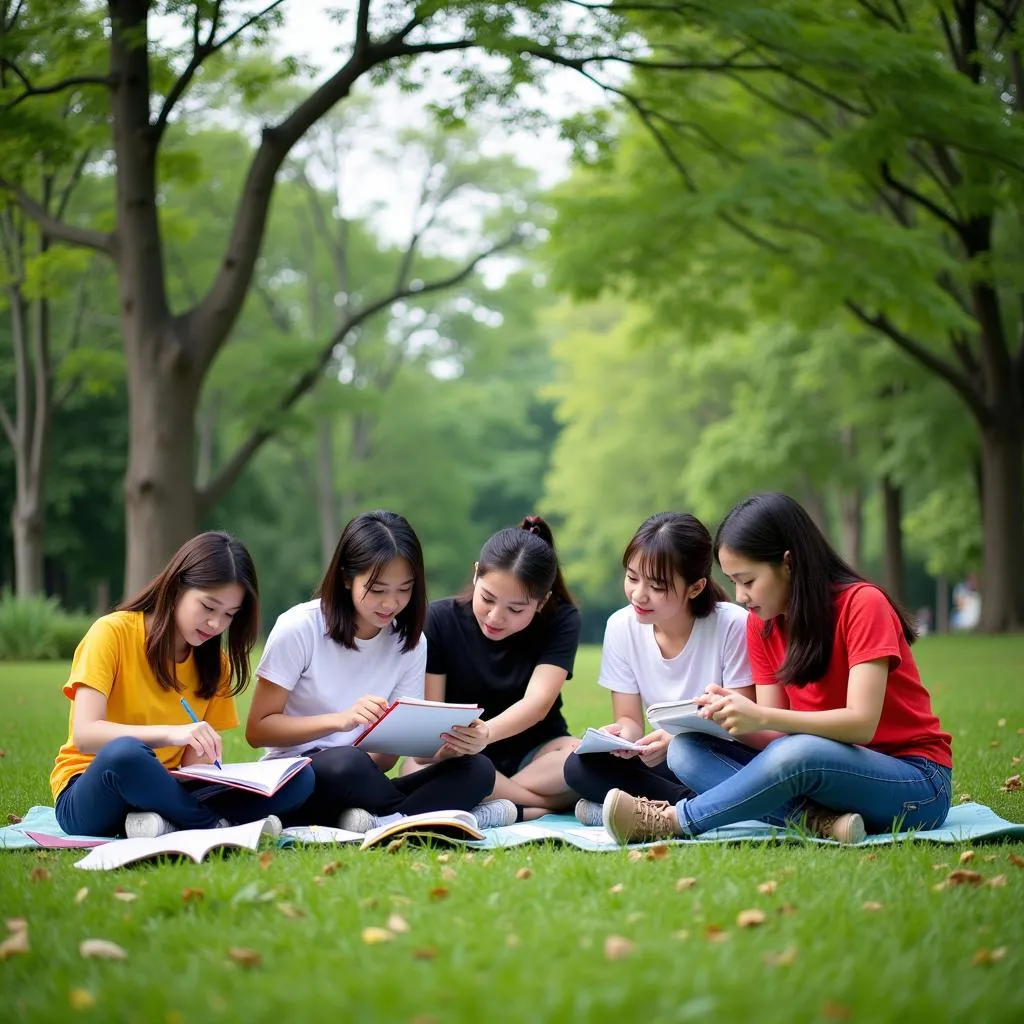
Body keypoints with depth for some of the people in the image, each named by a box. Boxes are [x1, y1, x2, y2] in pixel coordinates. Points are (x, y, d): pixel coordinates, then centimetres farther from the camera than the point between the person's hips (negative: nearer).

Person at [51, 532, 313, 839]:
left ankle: (170, 824, -26)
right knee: (125, 752, -41)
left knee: (298, 778, -15)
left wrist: (204, 760, -23)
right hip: (90, 796, -5)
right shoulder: (113, 632, -10)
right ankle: (218, 825, -21)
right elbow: (84, 734, -22)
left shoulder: (215, 663, 7)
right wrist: (171, 733, -36)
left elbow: (194, 764, 1)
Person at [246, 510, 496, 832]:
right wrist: (340, 719, -25)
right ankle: (428, 815, -20)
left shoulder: (410, 642, 1)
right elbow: (258, 729, -10)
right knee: (346, 764, -39)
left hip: (361, 788, 5)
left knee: (476, 769, -19)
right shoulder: (299, 628, -10)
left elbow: (384, 757, -2)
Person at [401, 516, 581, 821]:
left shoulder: (561, 621, -9)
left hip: (533, 755, 0)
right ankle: (553, 807, -30)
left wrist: (488, 734, -44)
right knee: (417, 769, -35)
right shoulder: (440, 619, -6)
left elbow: (538, 702, -22)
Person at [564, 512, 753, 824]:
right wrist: (624, 733, -23)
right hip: (665, 764, 5)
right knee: (580, 765, -22)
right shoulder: (622, 627, -3)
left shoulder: (733, 625, -17)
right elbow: (629, 718, 2)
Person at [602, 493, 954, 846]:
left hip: (917, 783, -6)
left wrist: (760, 717, -34)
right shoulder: (762, 624, 5)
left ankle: (673, 820, -19)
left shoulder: (862, 604, -14)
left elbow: (861, 722, -23)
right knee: (686, 751, -13)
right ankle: (820, 821, -31)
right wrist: (731, 715, -22)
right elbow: (774, 736, 1)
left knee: (796, 754, -38)